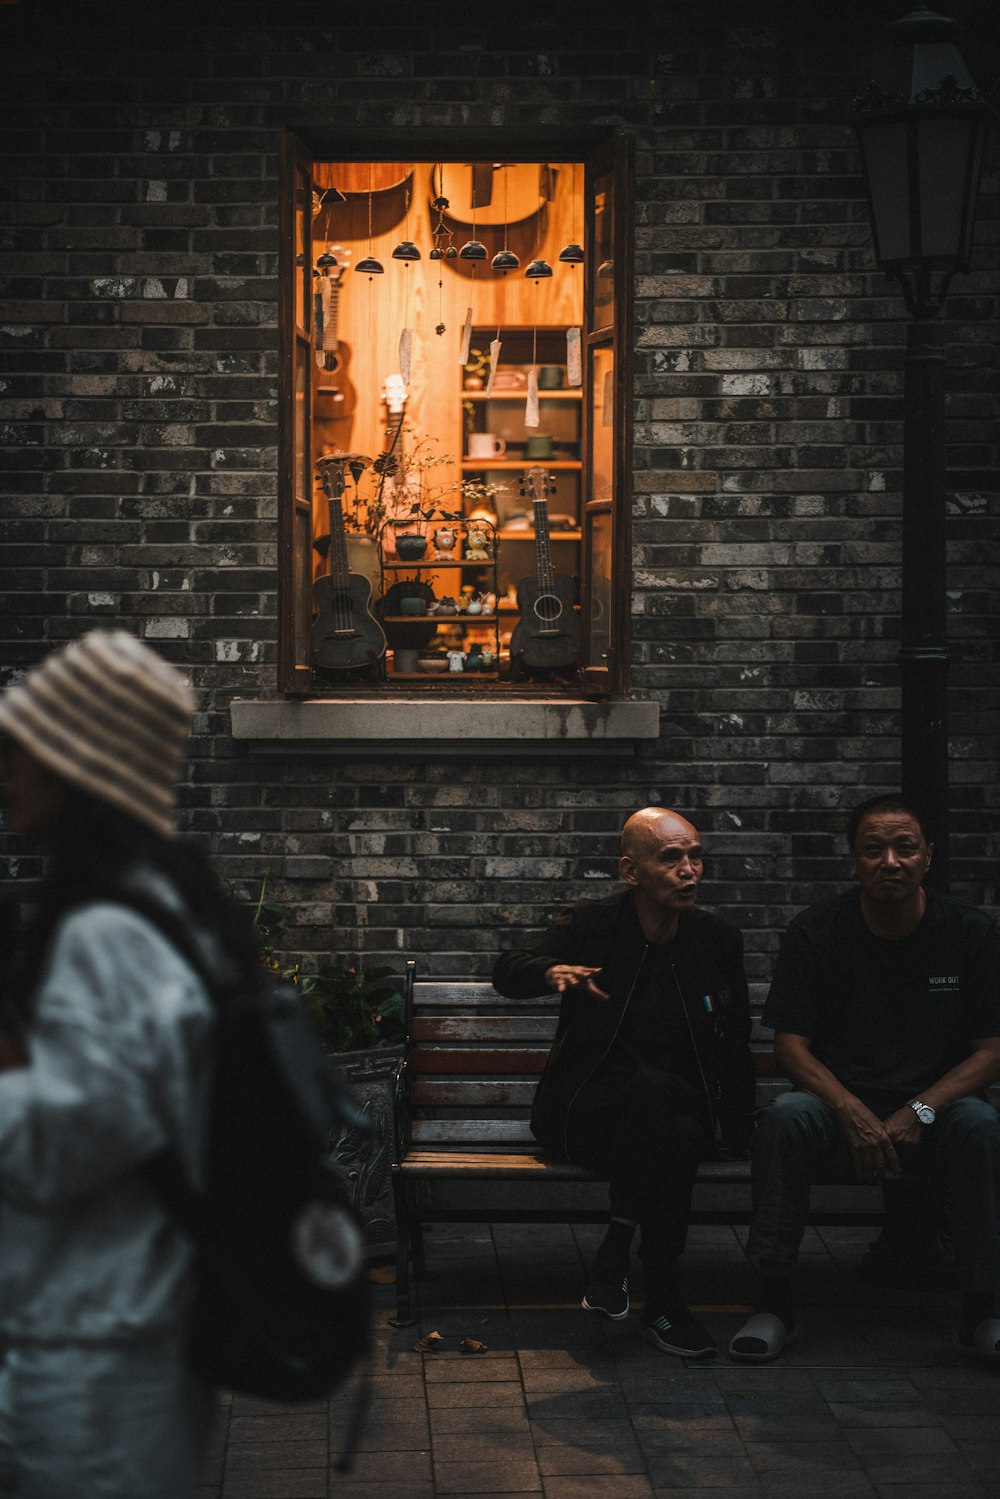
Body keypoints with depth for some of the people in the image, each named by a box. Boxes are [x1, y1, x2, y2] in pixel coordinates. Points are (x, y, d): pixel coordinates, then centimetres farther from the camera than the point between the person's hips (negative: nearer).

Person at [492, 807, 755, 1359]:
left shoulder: (718, 940, 7)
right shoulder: (591, 926, -1)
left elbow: (735, 1048, 14)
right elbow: (506, 972, -14)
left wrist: (737, 1131, 3)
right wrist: (551, 971, -38)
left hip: (675, 1112, 2)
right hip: (582, 1112, -2)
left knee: (683, 1138, -35)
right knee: (651, 1085, -37)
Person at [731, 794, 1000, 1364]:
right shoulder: (816, 932, -1)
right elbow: (791, 1045, -3)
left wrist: (919, 1113, -18)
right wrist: (853, 1113, -21)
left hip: (932, 1110, 0)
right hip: (842, 1107, 0)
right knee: (787, 1117, -32)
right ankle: (775, 1304, -25)